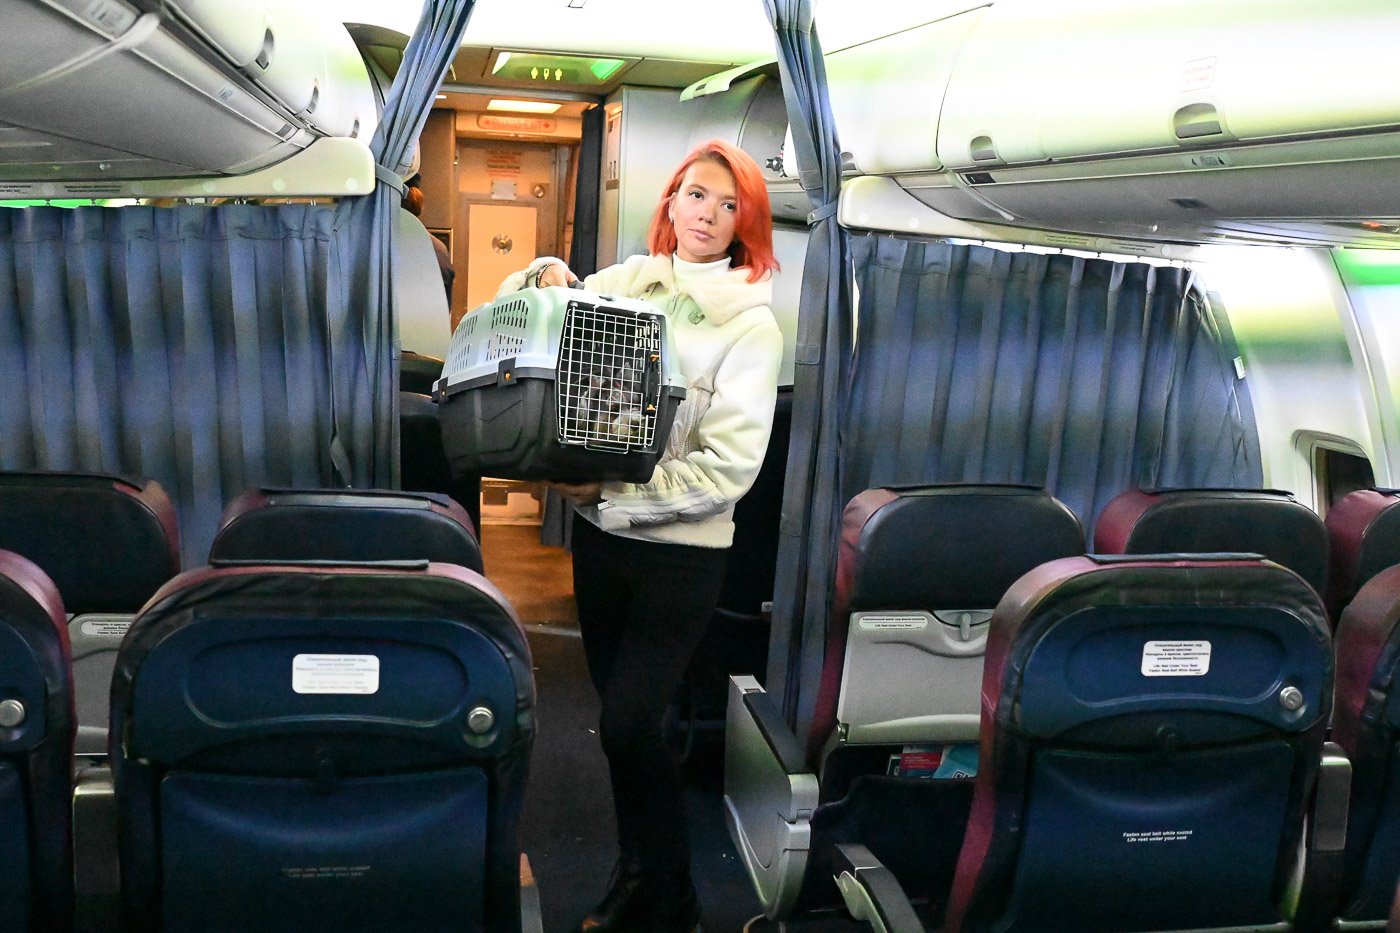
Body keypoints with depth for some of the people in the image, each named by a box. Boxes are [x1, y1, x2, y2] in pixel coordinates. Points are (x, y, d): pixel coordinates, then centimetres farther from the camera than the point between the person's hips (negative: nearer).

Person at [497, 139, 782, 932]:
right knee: (622, 718, 16)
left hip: (680, 550, -4)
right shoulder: (624, 282, 3)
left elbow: (728, 468, -16)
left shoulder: (751, 324, -9)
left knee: (630, 726, -4)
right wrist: (544, 278, -7)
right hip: (600, 534, 5)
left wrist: (609, 489, -18)